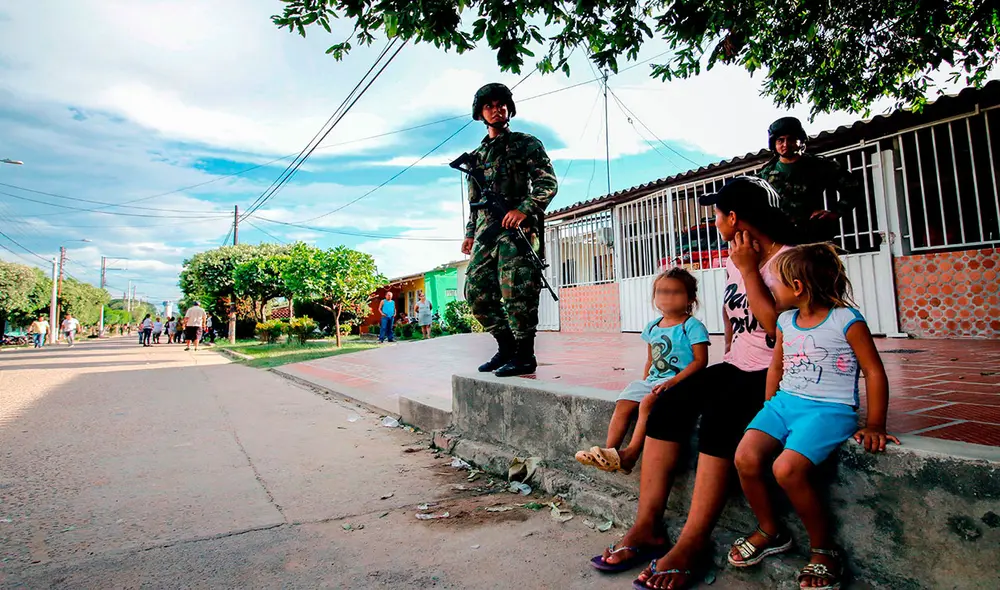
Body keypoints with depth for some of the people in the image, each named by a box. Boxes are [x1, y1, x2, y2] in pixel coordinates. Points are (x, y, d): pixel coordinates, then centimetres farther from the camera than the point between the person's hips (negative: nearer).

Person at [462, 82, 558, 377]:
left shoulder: (526, 143, 7)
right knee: (476, 289, 2)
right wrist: (470, 232, 17)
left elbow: (548, 182, -5)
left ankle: (525, 355, -4)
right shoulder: (477, 156, 24)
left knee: (515, 289, -14)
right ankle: (506, 347, 14)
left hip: (518, 226, -6)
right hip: (487, 230, 7)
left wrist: (524, 209, -19)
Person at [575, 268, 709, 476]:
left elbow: (700, 360, -12)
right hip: (652, 380, 7)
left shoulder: (692, 326, -5)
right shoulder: (652, 327, 15)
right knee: (623, 404, -14)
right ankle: (609, 450, -13)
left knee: (647, 403, -31)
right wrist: (644, 382, 10)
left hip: (679, 381, -7)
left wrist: (674, 381, -22)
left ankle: (630, 454, -29)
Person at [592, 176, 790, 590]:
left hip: (773, 373, -7)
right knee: (667, 405, -15)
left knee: (718, 419, -33)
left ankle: (691, 546, -24)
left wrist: (749, 269, -18)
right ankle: (648, 527, -14)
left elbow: (776, 324, -23)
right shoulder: (734, 258, 13)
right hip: (737, 366, 7)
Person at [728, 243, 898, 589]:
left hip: (829, 409, -6)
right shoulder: (786, 321, 13)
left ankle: (824, 549, -2)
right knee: (746, 457, -17)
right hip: (784, 403, 6)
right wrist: (769, 410, 16)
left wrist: (874, 426, -5)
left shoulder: (846, 319, -5)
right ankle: (770, 531, 9)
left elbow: (874, 372, -2)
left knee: (787, 467, -28)